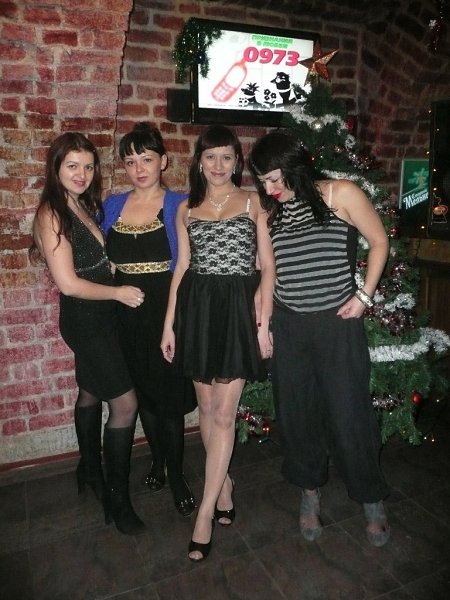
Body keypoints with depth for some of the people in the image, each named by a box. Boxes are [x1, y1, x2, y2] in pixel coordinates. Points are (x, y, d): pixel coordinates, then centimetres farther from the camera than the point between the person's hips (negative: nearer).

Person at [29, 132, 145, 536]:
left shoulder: (85, 205, 8)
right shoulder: (51, 214, -15)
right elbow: (68, 283, -19)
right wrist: (118, 293, -12)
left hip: (100, 316, 8)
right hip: (84, 319, -8)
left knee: (92, 394, 20)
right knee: (125, 403, -6)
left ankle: (90, 471, 39)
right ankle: (117, 497, 11)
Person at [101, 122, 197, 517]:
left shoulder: (179, 205, -3)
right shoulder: (112, 205, 9)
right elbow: (103, 259, 16)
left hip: (167, 313, -4)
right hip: (128, 315, 4)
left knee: (170, 396, 3)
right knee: (143, 394, 16)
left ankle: (176, 476, 23)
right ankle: (157, 460, 39)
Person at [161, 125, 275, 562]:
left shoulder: (252, 203, 4)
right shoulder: (186, 209, 11)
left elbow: (267, 266, 2)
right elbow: (181, 268, 11)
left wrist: (264, 322, -7)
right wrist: (169, 324, 6)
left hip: (238, 308, -3)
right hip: (197, 308, 3)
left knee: (224, 413, -3)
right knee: (206, 407, 10)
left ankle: (205, 512, 10)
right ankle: (224, 485, 32)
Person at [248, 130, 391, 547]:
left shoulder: (341, 194, -5)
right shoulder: (269, 211, 5)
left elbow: (379, 241, 3)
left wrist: (364, 296, -4)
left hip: (337, 322, -3)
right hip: (287, 325, 4)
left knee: (348, 412, 3)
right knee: (296, 412, 11)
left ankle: (372, 501, 27)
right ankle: (310, 492, 33)